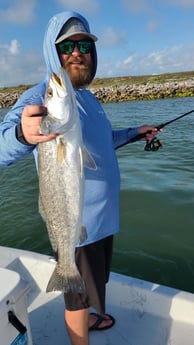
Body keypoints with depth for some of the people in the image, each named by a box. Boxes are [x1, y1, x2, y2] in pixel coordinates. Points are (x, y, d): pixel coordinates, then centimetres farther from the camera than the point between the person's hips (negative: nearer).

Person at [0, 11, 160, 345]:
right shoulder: (40, 97, -18)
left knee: (95, 278, 28)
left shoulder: (88, 97, 9)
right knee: (79, 295, 12)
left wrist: (134, 133, 19)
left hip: (103, 213, 9)